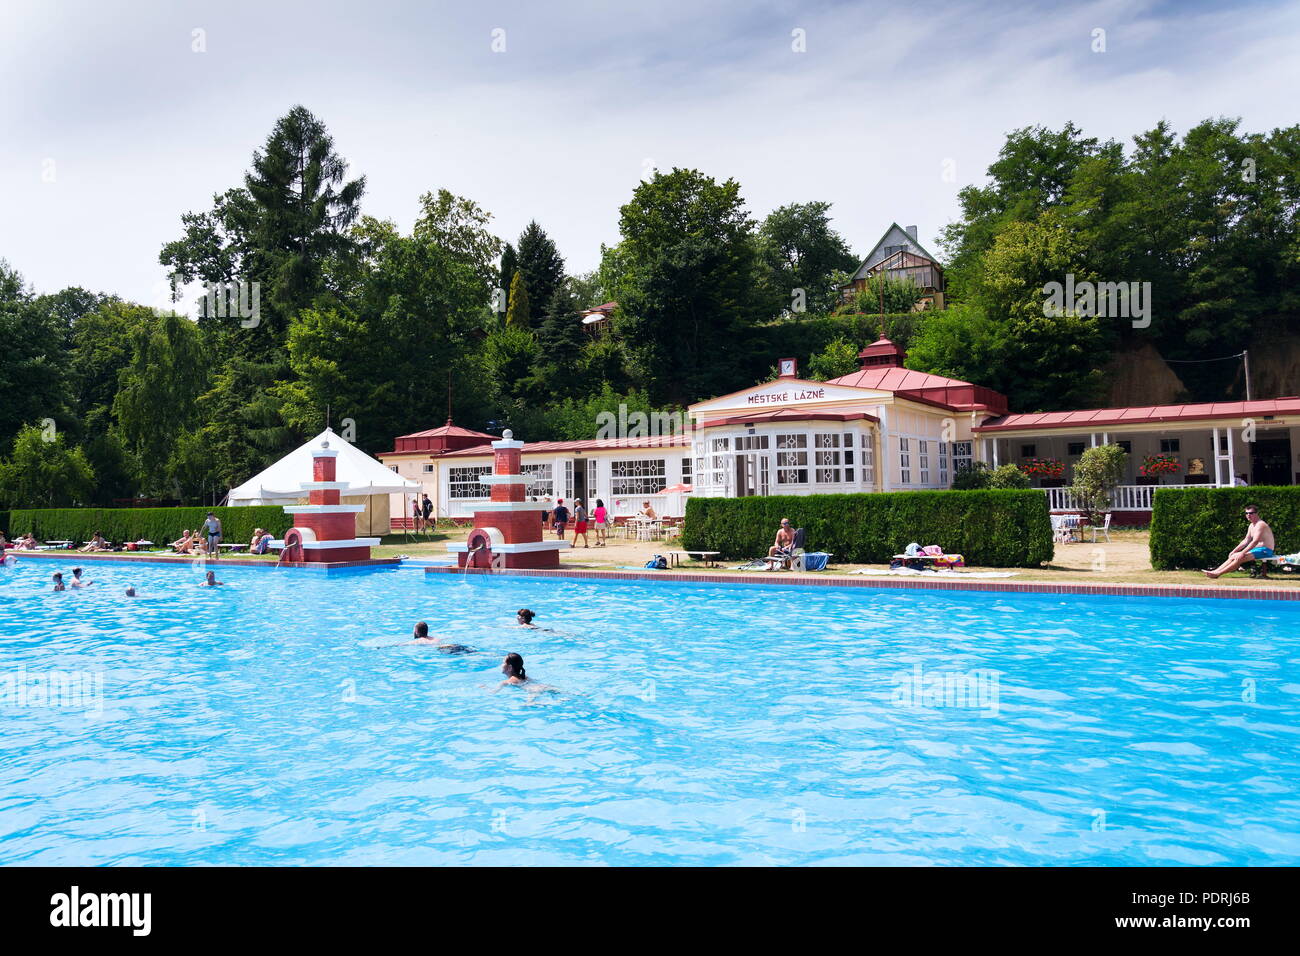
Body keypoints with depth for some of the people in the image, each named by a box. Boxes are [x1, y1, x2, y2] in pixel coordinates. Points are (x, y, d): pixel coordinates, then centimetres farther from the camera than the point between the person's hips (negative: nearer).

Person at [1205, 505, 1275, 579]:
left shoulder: (1260, 524, -16)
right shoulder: (1252, 525, 16)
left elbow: (1255, 541, -27)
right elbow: (1246, 541, 20)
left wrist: (1242, 553, -32)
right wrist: (1234, 551, 11)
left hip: (1265, 550, -10)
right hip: (1257, 549, 10)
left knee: (1240, 557, -25)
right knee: (1233, 556, 1)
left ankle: (1218, 574, -30)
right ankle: (1215, 571, -9)